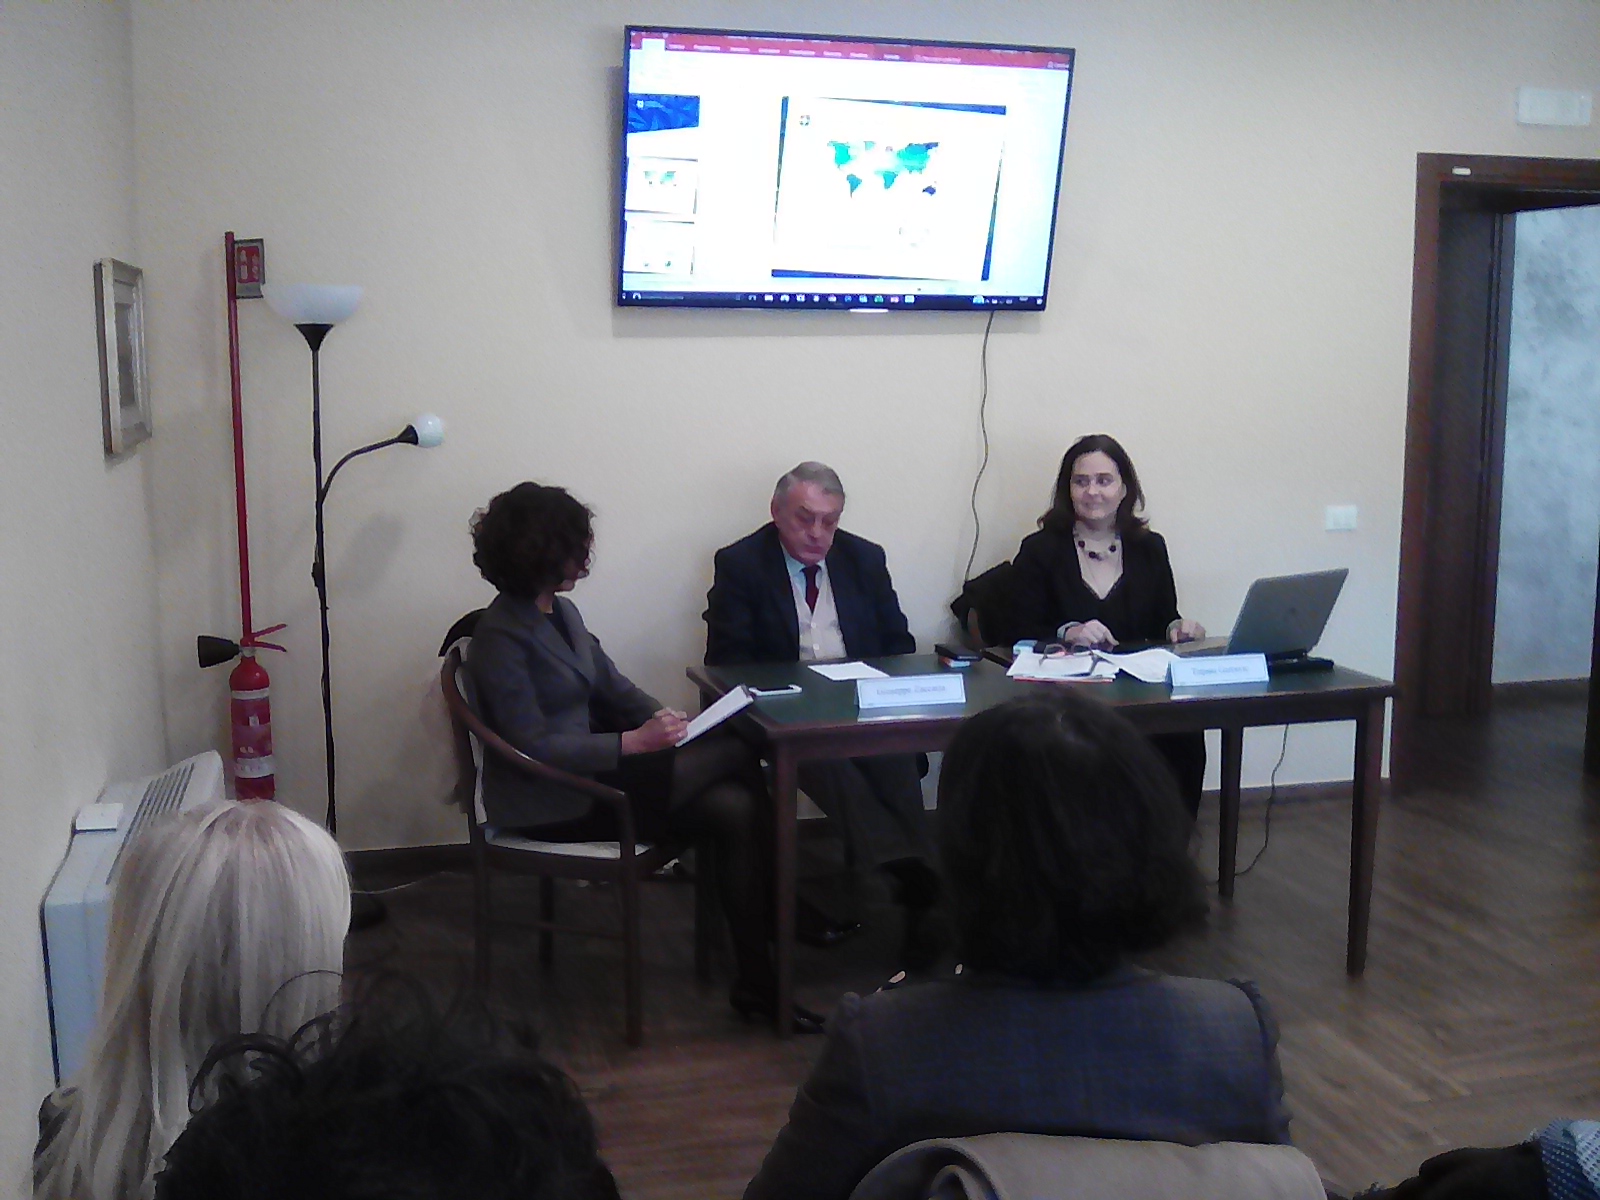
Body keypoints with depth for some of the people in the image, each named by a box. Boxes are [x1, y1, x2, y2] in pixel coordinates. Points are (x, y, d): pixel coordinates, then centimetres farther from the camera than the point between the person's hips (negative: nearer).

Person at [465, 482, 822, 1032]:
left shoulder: (562, 612, 12)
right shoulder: (501, 636, -15)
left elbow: (612, 684, 16)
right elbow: (533, 746, -20)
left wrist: (660, 715, -5)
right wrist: (634, 742, -24)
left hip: (584, 772, 8)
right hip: (547, 804, -8)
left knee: (734, 808, -14)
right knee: (736, 754, -13)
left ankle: (757, 982, -8)